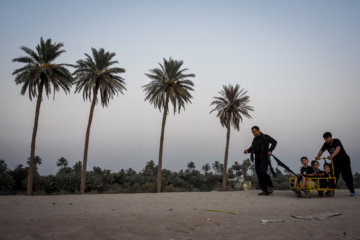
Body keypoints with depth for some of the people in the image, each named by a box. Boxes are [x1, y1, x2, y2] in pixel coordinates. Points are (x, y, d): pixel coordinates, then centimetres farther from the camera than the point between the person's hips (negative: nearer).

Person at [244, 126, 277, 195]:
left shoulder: (265, 137, -1)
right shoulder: (255, 139, 16)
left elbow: (274, 142, -3)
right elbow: (252, 148, 21)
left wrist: (270, 150, -15)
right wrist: (247, 150, 0)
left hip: (264, 158, -6)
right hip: (257, 159, 6)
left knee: (263, 172, -21)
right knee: (259, 175, -1)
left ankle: (270, 186, -1)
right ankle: (264, 190, 3)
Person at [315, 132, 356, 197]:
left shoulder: (336, 141, -22)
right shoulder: (326, 144, -5)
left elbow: (338, 148, -41)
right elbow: (321, 151, -16)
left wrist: (332, 156, -60)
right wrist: (318, 156, -39)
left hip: (344, 160, -5)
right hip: (335, 161, 5)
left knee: (347, 176, -7)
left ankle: (352, 191, 0)